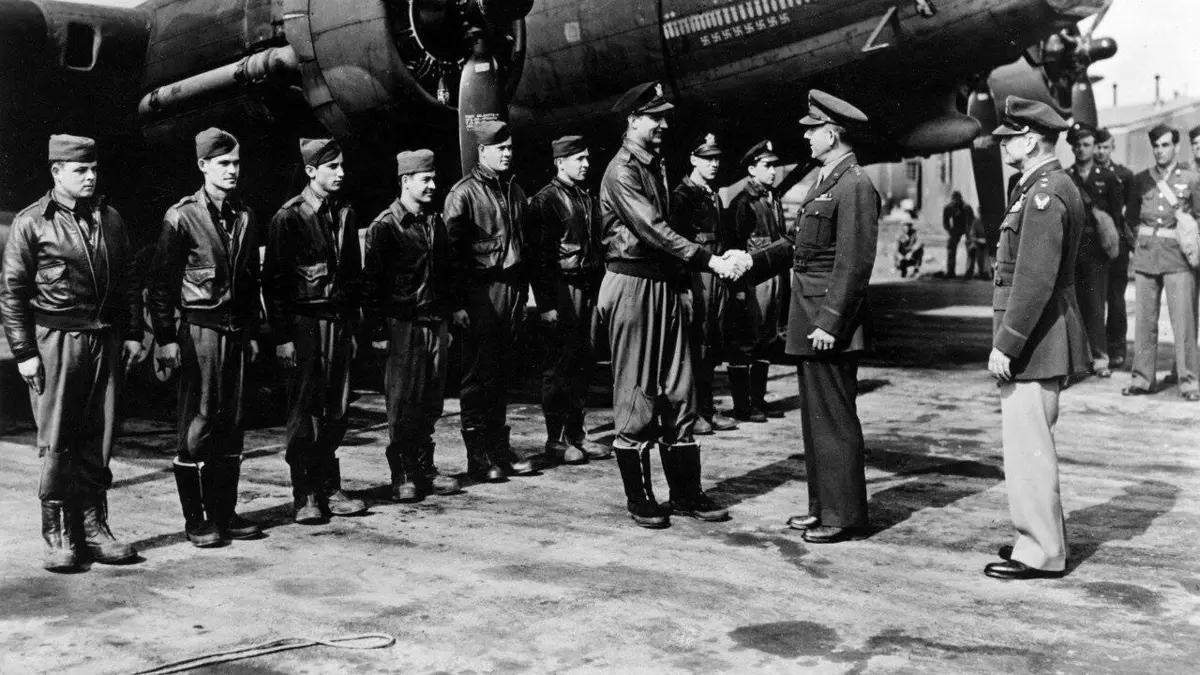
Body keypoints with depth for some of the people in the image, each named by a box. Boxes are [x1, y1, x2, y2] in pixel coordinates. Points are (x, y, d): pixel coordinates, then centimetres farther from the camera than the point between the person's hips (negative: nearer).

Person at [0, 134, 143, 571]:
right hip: (54, 339, -4)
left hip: (105, 340, 4)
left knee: (99, 438, 7)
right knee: (56, 441, -1)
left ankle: (93, 526, 16)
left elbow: (128, 281, 16)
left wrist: (132, 334, 10)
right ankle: (58, 535, 7)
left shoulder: (110, 220, 11)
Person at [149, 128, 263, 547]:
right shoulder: (182, 217, -5)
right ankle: (196, 520, 5)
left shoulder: (244, 218, 13)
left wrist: (252, 333, 15)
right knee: (198, 424, -3)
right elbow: (161, 283, -6)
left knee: (231, 423, 7)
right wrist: (165, 339, -10)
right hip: (199, 330, -6)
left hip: (236, 333, 6)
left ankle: (225, 512, 15)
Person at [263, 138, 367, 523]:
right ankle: (305, 496, 5)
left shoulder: (345, 214, 12)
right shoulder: (288, 217, -6)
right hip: (304, 322, -5)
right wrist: (282, 336, -11)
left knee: (336, 409, 6)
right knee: (305, 411, -2)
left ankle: (329, 488, 15)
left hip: (339, 321, 6)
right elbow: (273, 281, -7)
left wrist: (353, 325, 15)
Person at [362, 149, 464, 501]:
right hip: (403, 326, -6)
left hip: (436, 324, 6)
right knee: (403, 405, -2)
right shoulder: (384, 227, -7)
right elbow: (371, 283, -8)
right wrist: (377, 331, -11)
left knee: (431, 403, 9)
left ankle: (425, 469, 18)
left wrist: (454, 307, 17)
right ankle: (403, 477, 6)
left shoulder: (435, 222, 14)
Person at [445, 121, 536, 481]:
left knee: (501, 373, 13)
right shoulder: (463, 193, -6)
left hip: (513, 289, 7)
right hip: (482, 292, -7)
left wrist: (524, 290, 15)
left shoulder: (515, 191, 16)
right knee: (478, 376, -2)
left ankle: (500, 448, 20)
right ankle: (478, 455, 3)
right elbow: (452, 249, -10)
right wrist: (459, 301, -15)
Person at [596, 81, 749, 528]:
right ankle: (639, 498, 9)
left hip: (667, 286, 8)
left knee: (679, 393, 8)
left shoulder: (657, 167, 16)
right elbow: (653, 230, -20)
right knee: (635, 394, 0)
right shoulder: (621, 172, -10)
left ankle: (686, 493, 16)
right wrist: (710, 262, -23)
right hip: (633, 286, -8)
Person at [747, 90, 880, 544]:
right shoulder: (824, 181, 16)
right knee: (814, 416, 15)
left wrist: (830, 322, -21)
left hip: (832, 322, -10)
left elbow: (854, 263, -19)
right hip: (810, 318, 10)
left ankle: (845, 517, 7)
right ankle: (823, 507, 25)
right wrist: (755, 261, 10)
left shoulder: (855, 187, -15)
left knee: (834, 419, -3)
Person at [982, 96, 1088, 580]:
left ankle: (1040, 553, 3)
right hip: (1045, 339, 11)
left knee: (1027, 445, -5)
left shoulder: (1045, 194, -17)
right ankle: (1043, 537, 29)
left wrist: (1005, 344, -21)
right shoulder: (1053, 187, 16)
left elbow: (1034, 279, -23)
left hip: (1032, 338, -11)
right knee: (1032, 442, 18)